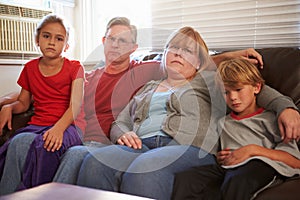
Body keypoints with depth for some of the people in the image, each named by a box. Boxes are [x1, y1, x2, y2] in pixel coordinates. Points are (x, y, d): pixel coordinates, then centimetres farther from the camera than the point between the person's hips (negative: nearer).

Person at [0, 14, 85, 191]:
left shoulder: (74, 67, 5)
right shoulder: (30, 68, 18)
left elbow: (76, 104, -8)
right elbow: (23, 103, 26)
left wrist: (59, 127, -26)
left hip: (68, 125, -3)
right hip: (37, 125, 4)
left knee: (45, 145, -37)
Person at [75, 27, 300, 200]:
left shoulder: (208, 82, 22)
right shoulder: (148, 89, 33)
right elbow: (119, 122, 27)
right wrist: (123, 135, 5)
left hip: (190, 147, -3)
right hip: (142, 146, 4)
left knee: (144, 169, -39)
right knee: (95, 162, -30)